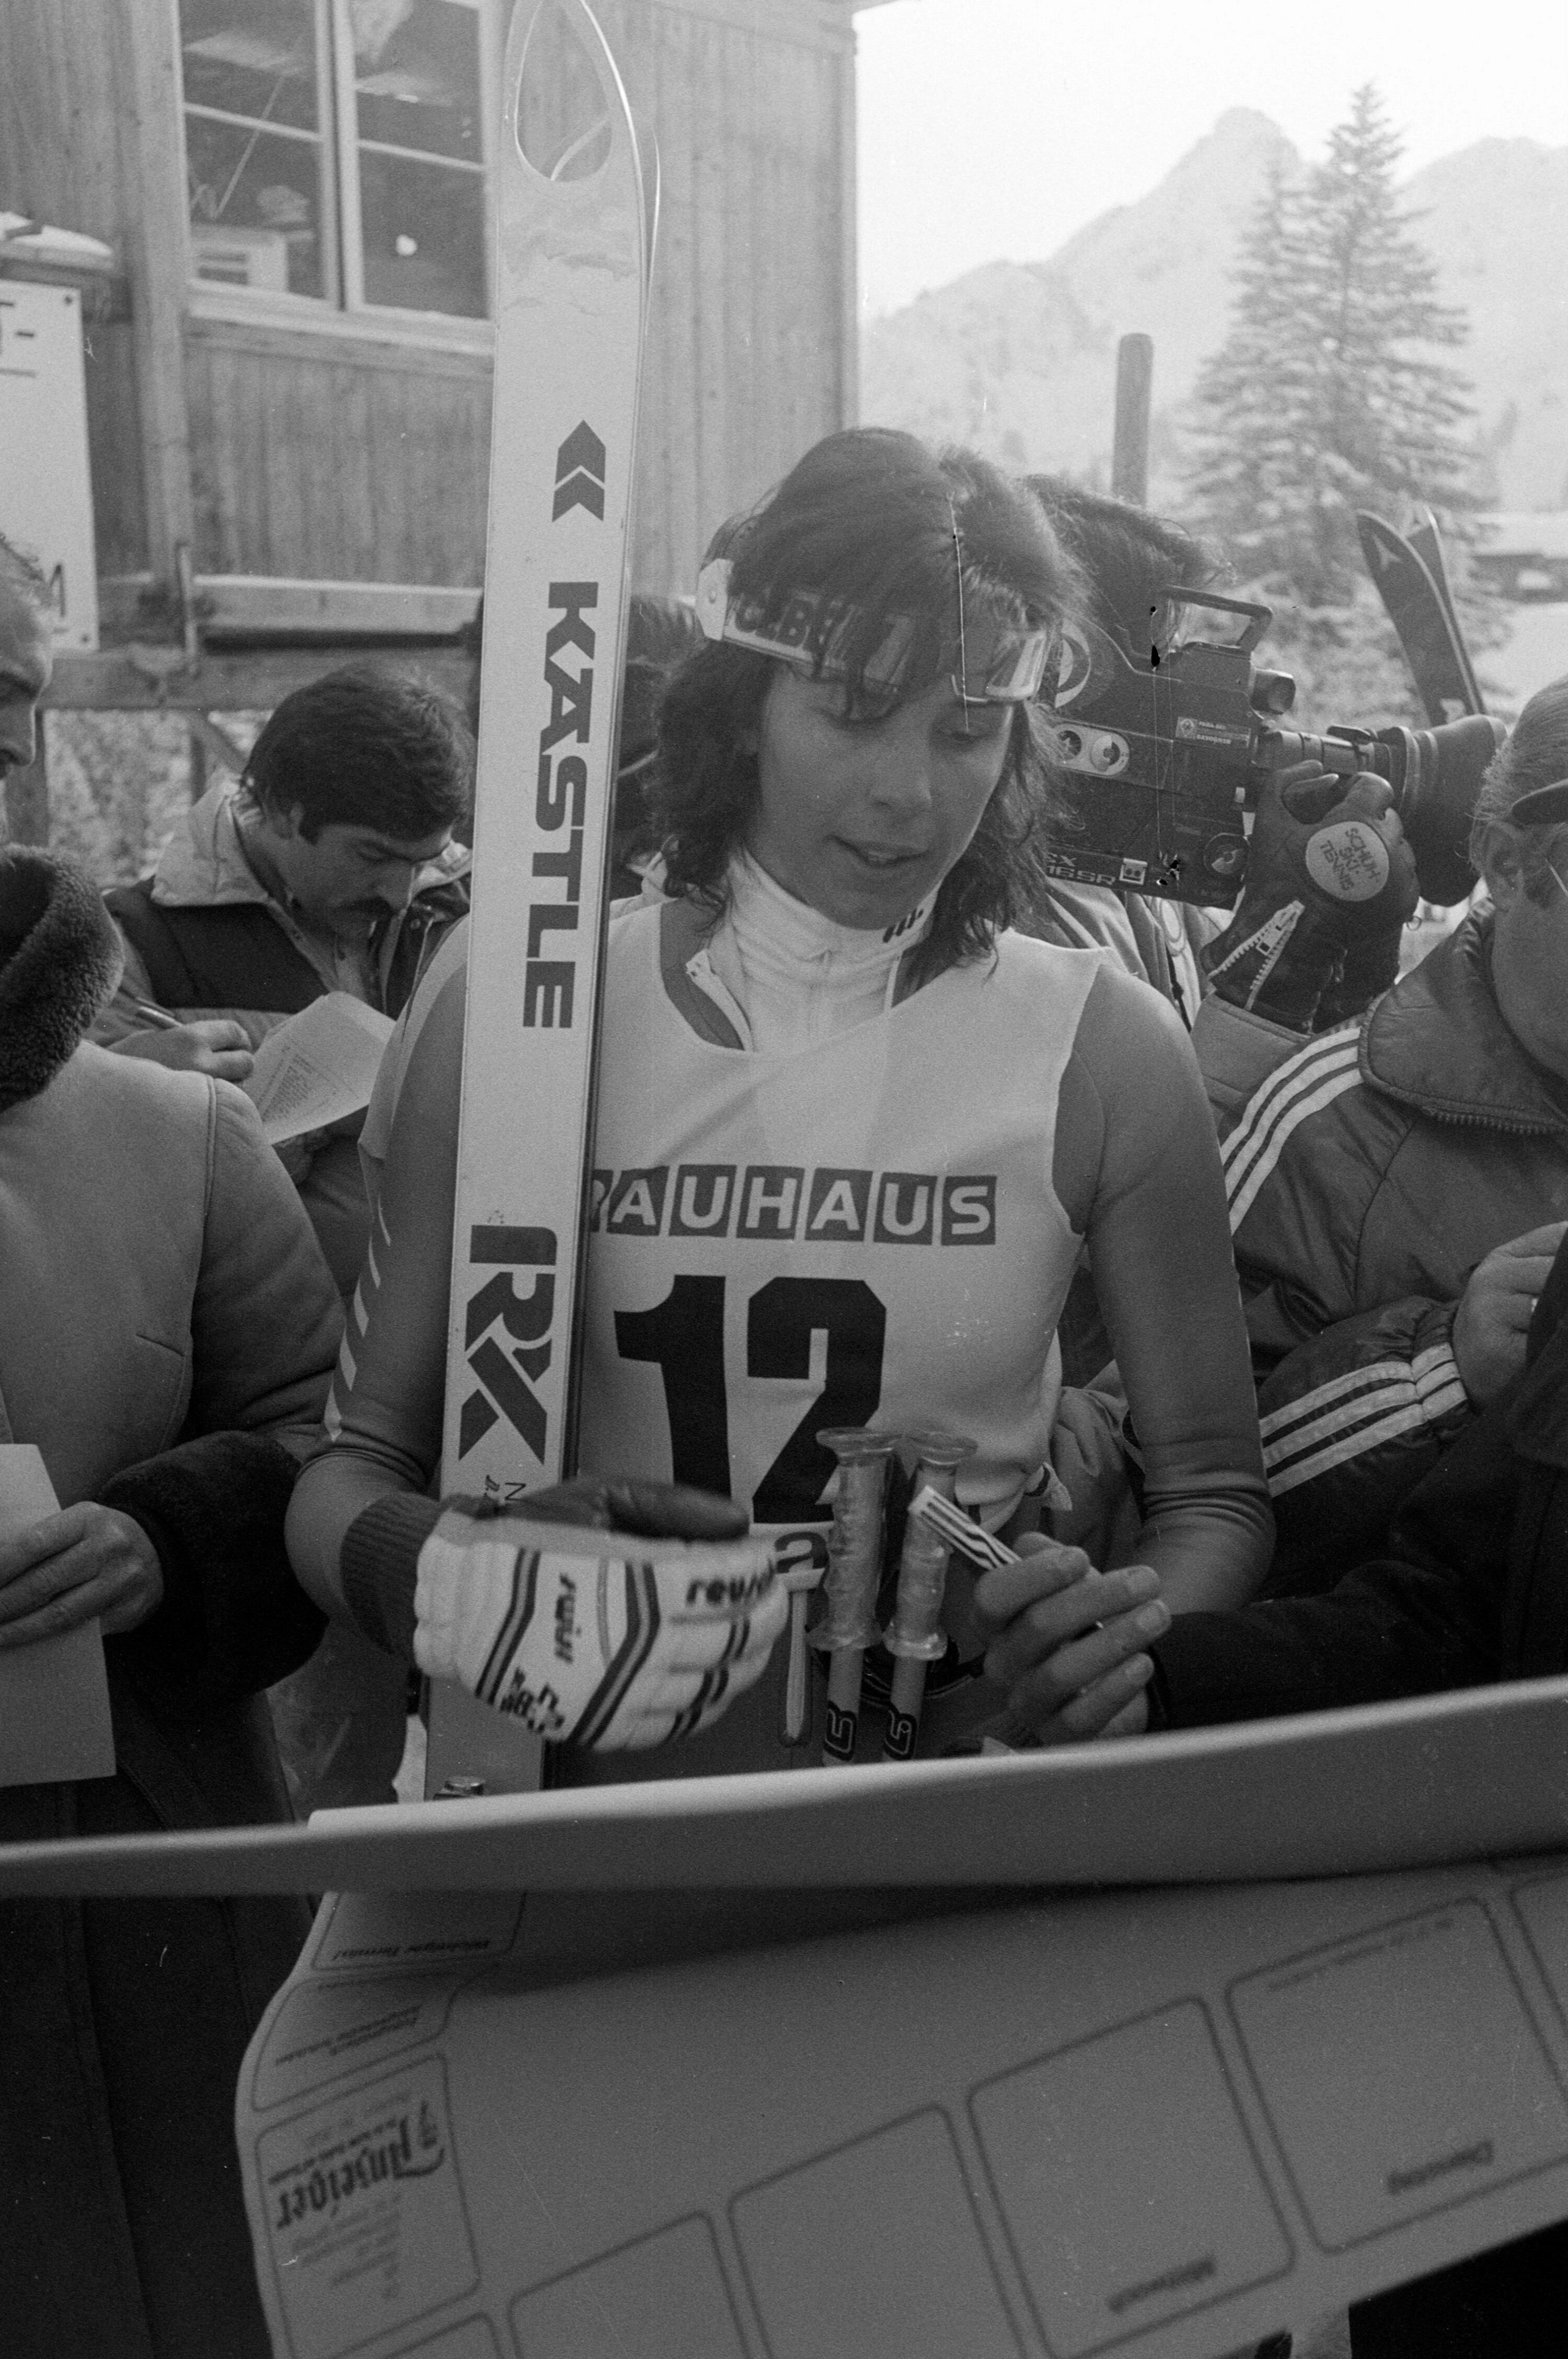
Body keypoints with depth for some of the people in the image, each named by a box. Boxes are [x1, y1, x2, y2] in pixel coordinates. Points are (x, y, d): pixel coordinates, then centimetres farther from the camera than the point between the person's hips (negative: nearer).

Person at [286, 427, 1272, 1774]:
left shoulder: (1105, 1053, -1)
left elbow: (1214, 1496, 6)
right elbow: (356, 1462, 4)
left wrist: (1126, 1645, -15)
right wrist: (423, 1572, -18)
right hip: (591, 1781, 1)